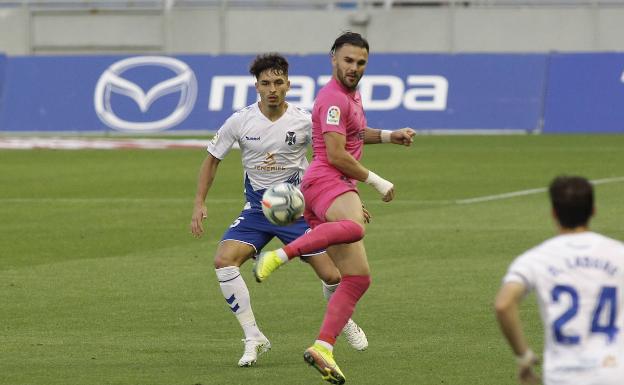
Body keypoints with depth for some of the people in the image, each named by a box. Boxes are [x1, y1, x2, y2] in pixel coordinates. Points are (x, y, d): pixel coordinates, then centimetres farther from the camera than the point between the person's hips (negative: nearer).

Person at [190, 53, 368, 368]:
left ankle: (343, 321, 32)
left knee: (332, 275, -5)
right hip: (257, 209, 1)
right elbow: (212, 159, 4)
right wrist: (199, 204, -4)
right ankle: (253, 339, -14)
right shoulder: (240, 122, -9)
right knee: (223, 261, -23)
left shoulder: (305, 122, -11)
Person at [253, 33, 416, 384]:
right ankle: (280, 256, -42)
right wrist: (376, 181, -6)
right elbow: (336, 155, -15)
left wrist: (390, 136, 30)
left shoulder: (352, 94, 24)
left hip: (340, 188, 10)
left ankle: (323, 348, -3)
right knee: (355, 227, -45)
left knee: (359, 279, 3)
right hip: (326, 181, -10)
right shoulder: (333, 98, -8)